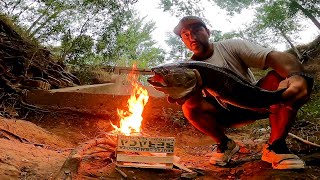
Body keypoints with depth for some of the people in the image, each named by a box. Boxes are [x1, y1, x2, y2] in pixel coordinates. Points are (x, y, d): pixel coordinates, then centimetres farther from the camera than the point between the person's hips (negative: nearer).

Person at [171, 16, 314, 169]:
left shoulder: (231, 46, -10)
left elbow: (275, 57, -25)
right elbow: (197, 103, -24)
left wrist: (297, 75, -48)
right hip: (226, 114, 1)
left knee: (280, 75, -28)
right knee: (189, 108, -27)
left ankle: (275, 146, -18)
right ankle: (225, 144, -1)